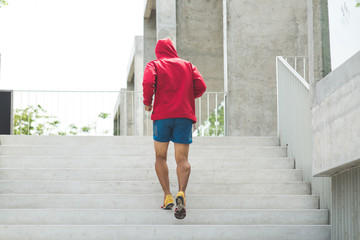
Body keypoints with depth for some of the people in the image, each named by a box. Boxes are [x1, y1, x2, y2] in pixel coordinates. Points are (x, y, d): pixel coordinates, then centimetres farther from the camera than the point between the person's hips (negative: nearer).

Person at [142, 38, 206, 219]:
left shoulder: (154, 65, 9)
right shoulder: (188, 65, 17)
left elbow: (148, 83, -11)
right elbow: (201, 87, 5)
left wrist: (147, 102, 4)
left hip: (162, 115, -1)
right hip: (184, 116, 1)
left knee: (160, 157, 13)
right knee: (182, 158, -1)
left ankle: (167, 196, -1)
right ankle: (181, 193, -26)